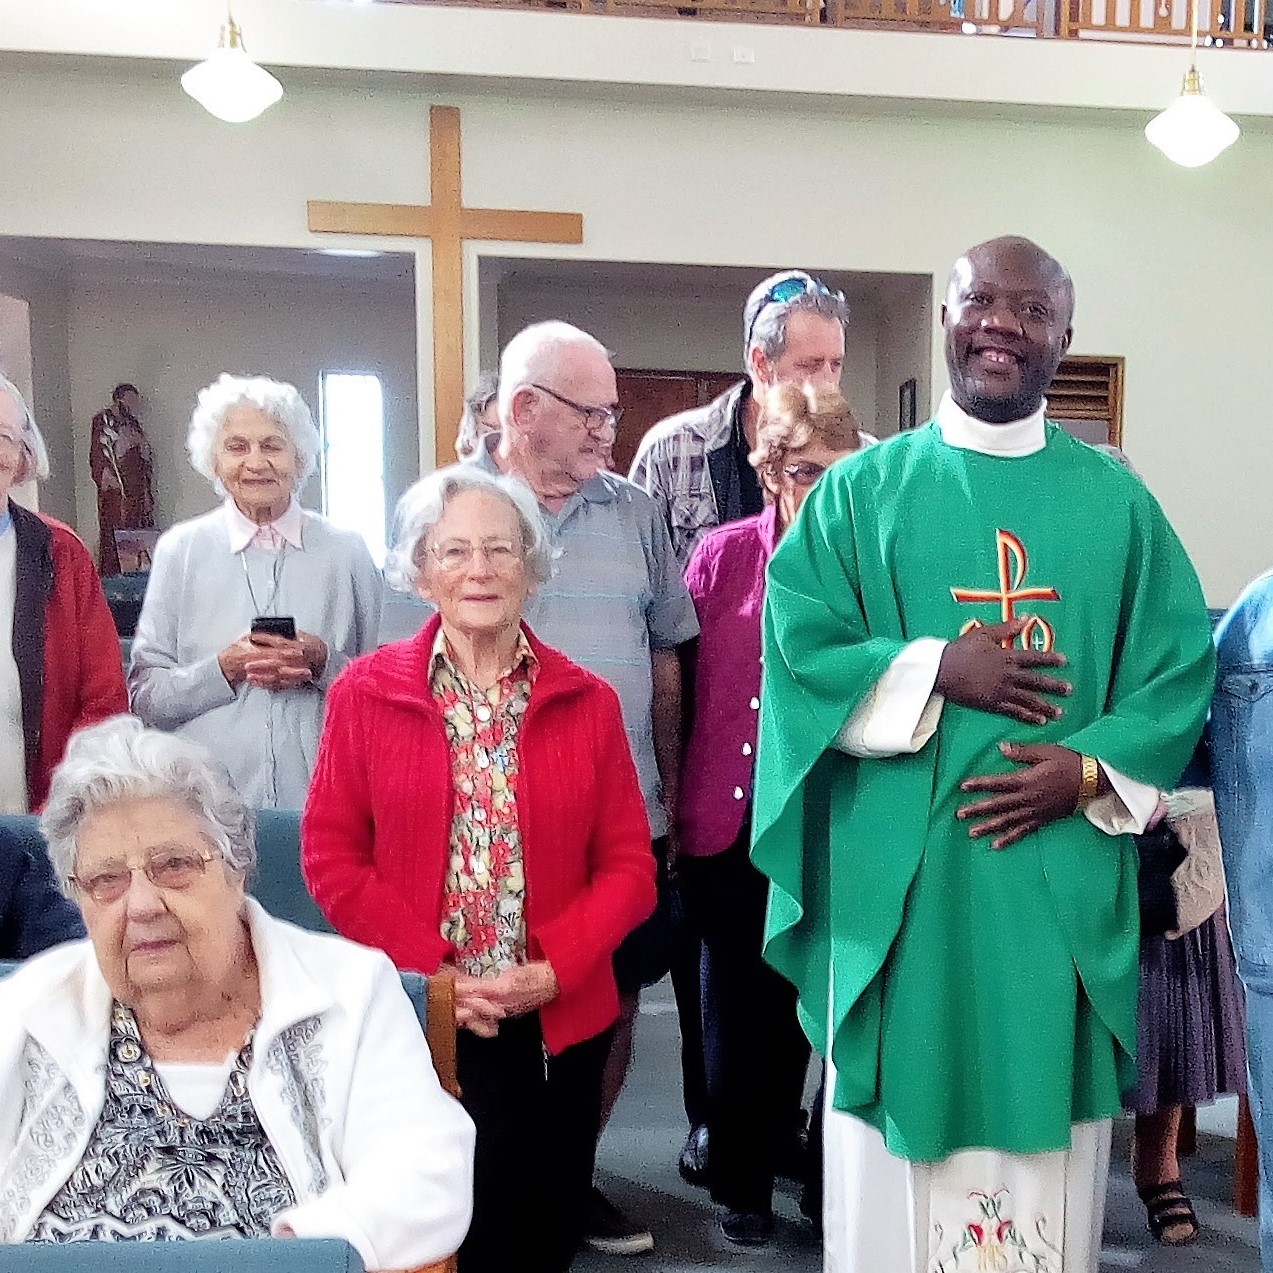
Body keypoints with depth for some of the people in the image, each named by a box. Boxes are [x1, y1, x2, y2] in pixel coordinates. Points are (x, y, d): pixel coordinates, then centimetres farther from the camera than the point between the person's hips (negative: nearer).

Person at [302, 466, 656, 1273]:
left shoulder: (585, 701, 1)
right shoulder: (366, 693, -2)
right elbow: (331, 856, -4)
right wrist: (430, 971, -13)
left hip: (562, 1021, 2)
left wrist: (553, 970, -14)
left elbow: (628, 864, 0)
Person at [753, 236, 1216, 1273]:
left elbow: (1180, 665, 4)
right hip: (900, 876, -1)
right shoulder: (862, 489, 4)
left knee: (1051, 1150, 11)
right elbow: (796, 644, -3)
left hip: (1063, 883, 2)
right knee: (898, 1137, 8)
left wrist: (1086, 771, -11)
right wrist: (936, 671, -13)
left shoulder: (1116, 500, 8)